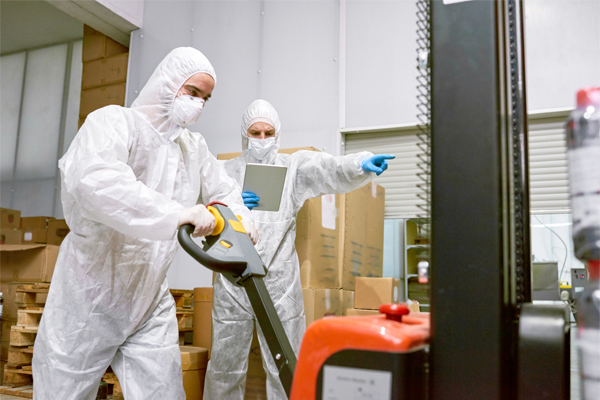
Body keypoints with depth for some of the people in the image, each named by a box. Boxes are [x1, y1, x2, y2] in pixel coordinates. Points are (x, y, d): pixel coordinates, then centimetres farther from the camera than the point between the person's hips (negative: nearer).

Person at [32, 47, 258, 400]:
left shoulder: (194, 147, 9)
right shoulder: (114, 123, -14)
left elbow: (223, 189, 19)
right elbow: (92, 178, -34)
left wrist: (242, 218, -4)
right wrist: (176, 212, -41)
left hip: (151, 302, 6)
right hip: (90, 300, -5)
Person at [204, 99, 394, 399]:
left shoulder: (294, 167, 6)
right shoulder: (225, 172, 12)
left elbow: (331, 169, -13)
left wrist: (362, 164, -34)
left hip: (279, 282, -1)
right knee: (225, 366, 10)